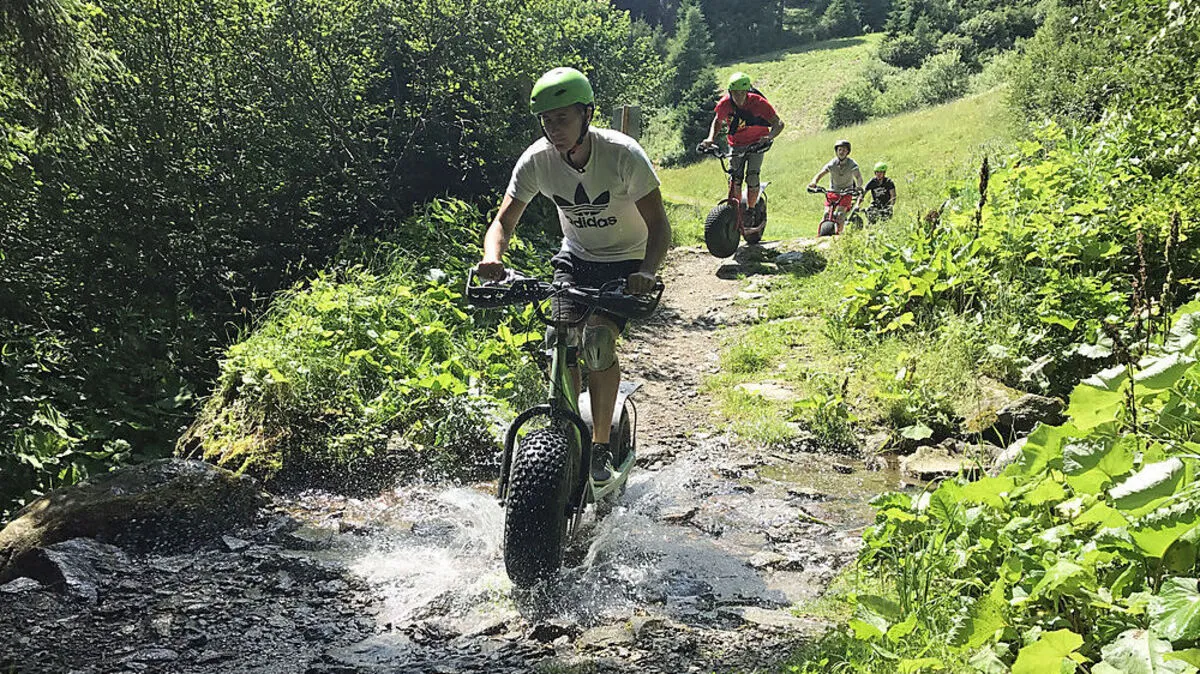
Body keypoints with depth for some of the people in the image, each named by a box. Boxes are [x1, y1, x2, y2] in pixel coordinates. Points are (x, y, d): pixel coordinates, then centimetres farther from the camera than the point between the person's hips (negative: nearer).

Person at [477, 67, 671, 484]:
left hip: (625, 262, -3)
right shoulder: (537, 160, -17)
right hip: (576, 258, 3)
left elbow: (658, 224, -23)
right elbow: (504, 221, -15)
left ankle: (601, 443, -8)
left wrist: (647, 272, -42)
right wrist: (493, 258, -38)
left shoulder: (623, 154, -25)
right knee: (563, 339, -19)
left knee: (598, 338, -24)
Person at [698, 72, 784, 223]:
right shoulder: (725, 103, -18)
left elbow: (779, 123, -25)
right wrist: (711, 138, -17)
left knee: (752, 177, -14)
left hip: (756, 143, -2)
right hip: (736, 144, 2)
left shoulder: (758, 103, -26)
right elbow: (717, 121, 2)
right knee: (735, 179, -7)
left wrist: (769, 137, -45)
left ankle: (751, 211, 3)